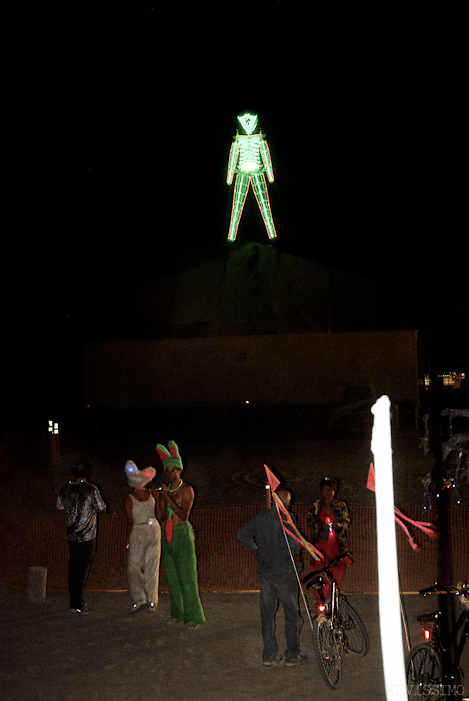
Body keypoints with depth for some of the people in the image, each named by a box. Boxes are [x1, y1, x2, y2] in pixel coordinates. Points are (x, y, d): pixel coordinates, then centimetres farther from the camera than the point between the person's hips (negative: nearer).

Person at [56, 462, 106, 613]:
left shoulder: (65, 490, 2)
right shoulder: (91, 490, -12)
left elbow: (60, 507, 16)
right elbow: (102, 508, -5)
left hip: (71, 536, 5)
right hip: (87, 536, -5)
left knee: (73, 568, 14)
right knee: (82, 570, 0)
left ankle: (74, 601, 20)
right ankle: (77, 604, 0)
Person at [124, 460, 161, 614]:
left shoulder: (129, 500, -14)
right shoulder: (152, 494, -4)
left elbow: (130, 522, -15)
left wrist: (128, 538, -2)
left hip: (137, 533, -4)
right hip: (154, 531, 4)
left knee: (134, 568, 9)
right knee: (152, 568, 10)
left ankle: (138, 598, 1)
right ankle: (152, 602, 12)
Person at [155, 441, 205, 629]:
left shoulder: (186, 490, -7)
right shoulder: (166, 490, 10)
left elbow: (184, 515, -18)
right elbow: (160, 517, 8)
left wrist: (168, 497, -21)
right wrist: (158, 499, -5)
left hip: (182, 533, -6)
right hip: (167, 535, 6)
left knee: (187, 576, -6)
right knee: (172, 576, 10)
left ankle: (193, 616, -1)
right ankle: (178, 613, 19)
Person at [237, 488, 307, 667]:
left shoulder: (260, 517, 5)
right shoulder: (287, 518, -11)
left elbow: (243, 533, 3)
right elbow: (294, 543, -19)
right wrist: (297, 549, 2)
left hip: (263, 572, 5)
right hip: (285, 572, -5)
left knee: (267, 614, 11)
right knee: (292, 614, 7)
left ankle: (269, 655, 15)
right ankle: (292, 655, 10)